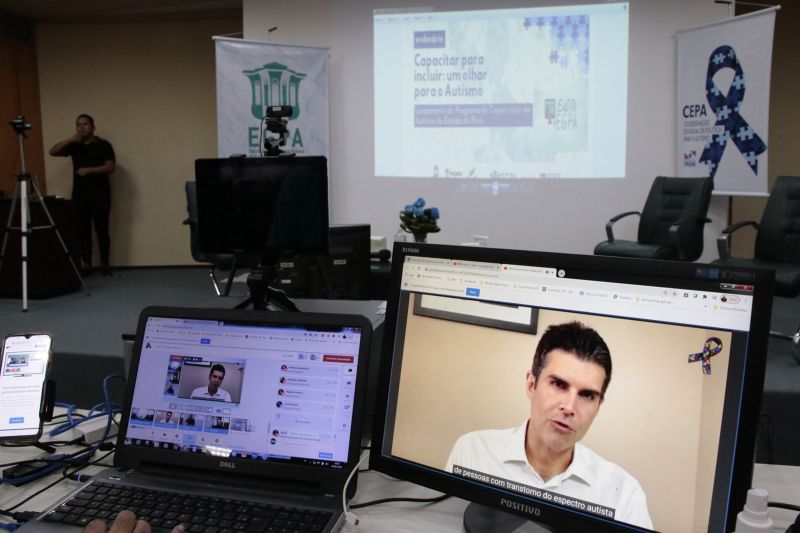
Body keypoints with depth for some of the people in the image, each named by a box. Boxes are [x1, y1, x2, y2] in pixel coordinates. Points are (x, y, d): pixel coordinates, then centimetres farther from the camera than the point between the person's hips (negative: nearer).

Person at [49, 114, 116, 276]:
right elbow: (53, 152, 2)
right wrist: (71, 139, -8)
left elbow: (110, 166, -6)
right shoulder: (74, 146, 13)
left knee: (102, 229, -3)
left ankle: (104, 264, 3)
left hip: (99, 193, -3)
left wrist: (89, 170, -16)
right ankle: (86, 264, 6)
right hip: (79, 194, 3)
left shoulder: (103, 145, 3)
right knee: (83, 230, 2)